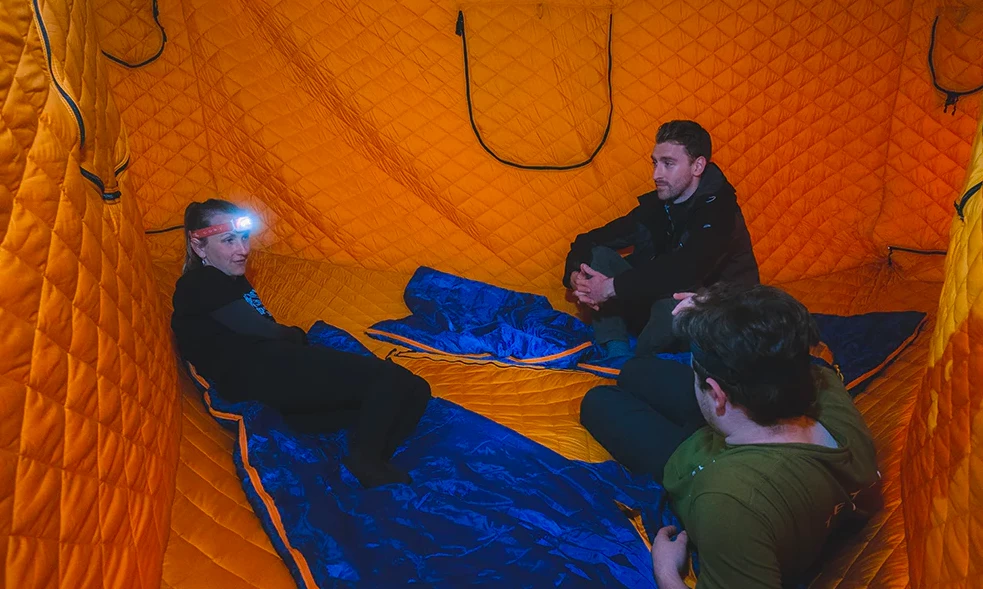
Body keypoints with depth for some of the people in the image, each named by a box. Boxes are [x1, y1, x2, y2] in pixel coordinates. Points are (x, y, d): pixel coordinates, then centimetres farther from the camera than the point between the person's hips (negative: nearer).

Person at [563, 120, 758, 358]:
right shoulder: (656, 204, 0)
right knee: (598, 255, -9)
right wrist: (575, 274, -20)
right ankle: (617, 354, -16)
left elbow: (684, 271, -38)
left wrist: (613, 287, -35)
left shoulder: (718, 212, -20)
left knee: (676, 298, -40)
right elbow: (588, 241, 2)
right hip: (657, 301, 6)